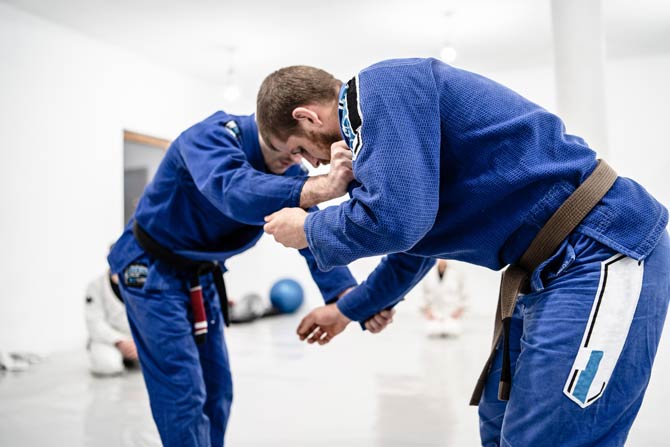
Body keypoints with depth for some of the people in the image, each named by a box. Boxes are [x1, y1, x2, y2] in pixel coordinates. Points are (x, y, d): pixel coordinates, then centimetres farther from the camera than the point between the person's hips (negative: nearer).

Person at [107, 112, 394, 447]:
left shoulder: (285, 172, -7)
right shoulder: (212, 135, -27)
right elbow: (235, 191, -49)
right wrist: (323, 187, -64)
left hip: (201, 275, 7)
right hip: (151, 270, -7)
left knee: (217, 390, 11)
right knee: (184, 393, -9)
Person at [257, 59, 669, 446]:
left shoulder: (381, 87, -11)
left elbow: (394, 219, -25)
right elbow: (414, 242, 29)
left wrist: (309, 230, -4)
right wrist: (349, 310, 39)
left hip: (602, 254, -10)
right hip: (558, 264, 10)